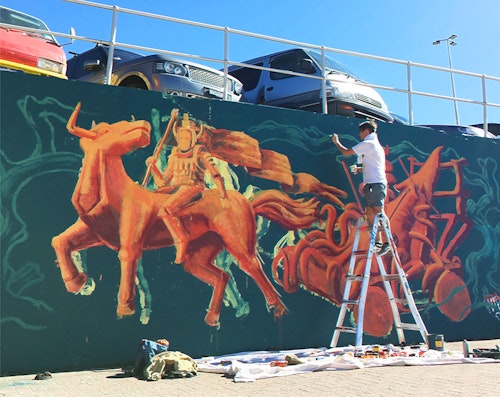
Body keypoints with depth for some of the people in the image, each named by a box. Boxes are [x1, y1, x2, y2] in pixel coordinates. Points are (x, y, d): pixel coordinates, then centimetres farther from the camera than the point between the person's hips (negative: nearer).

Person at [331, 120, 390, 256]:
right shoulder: (376, 145, 23)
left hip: (375, 184, -10)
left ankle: (386, 242, -15)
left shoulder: (368, 144, -7)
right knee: (370, 213, 8)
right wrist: (359, 169, 21)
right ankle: (378, 242, 9)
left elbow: (346, 152, -6)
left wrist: (336, 142, 10)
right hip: (375, 184, 10)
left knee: (379, 213, -13)